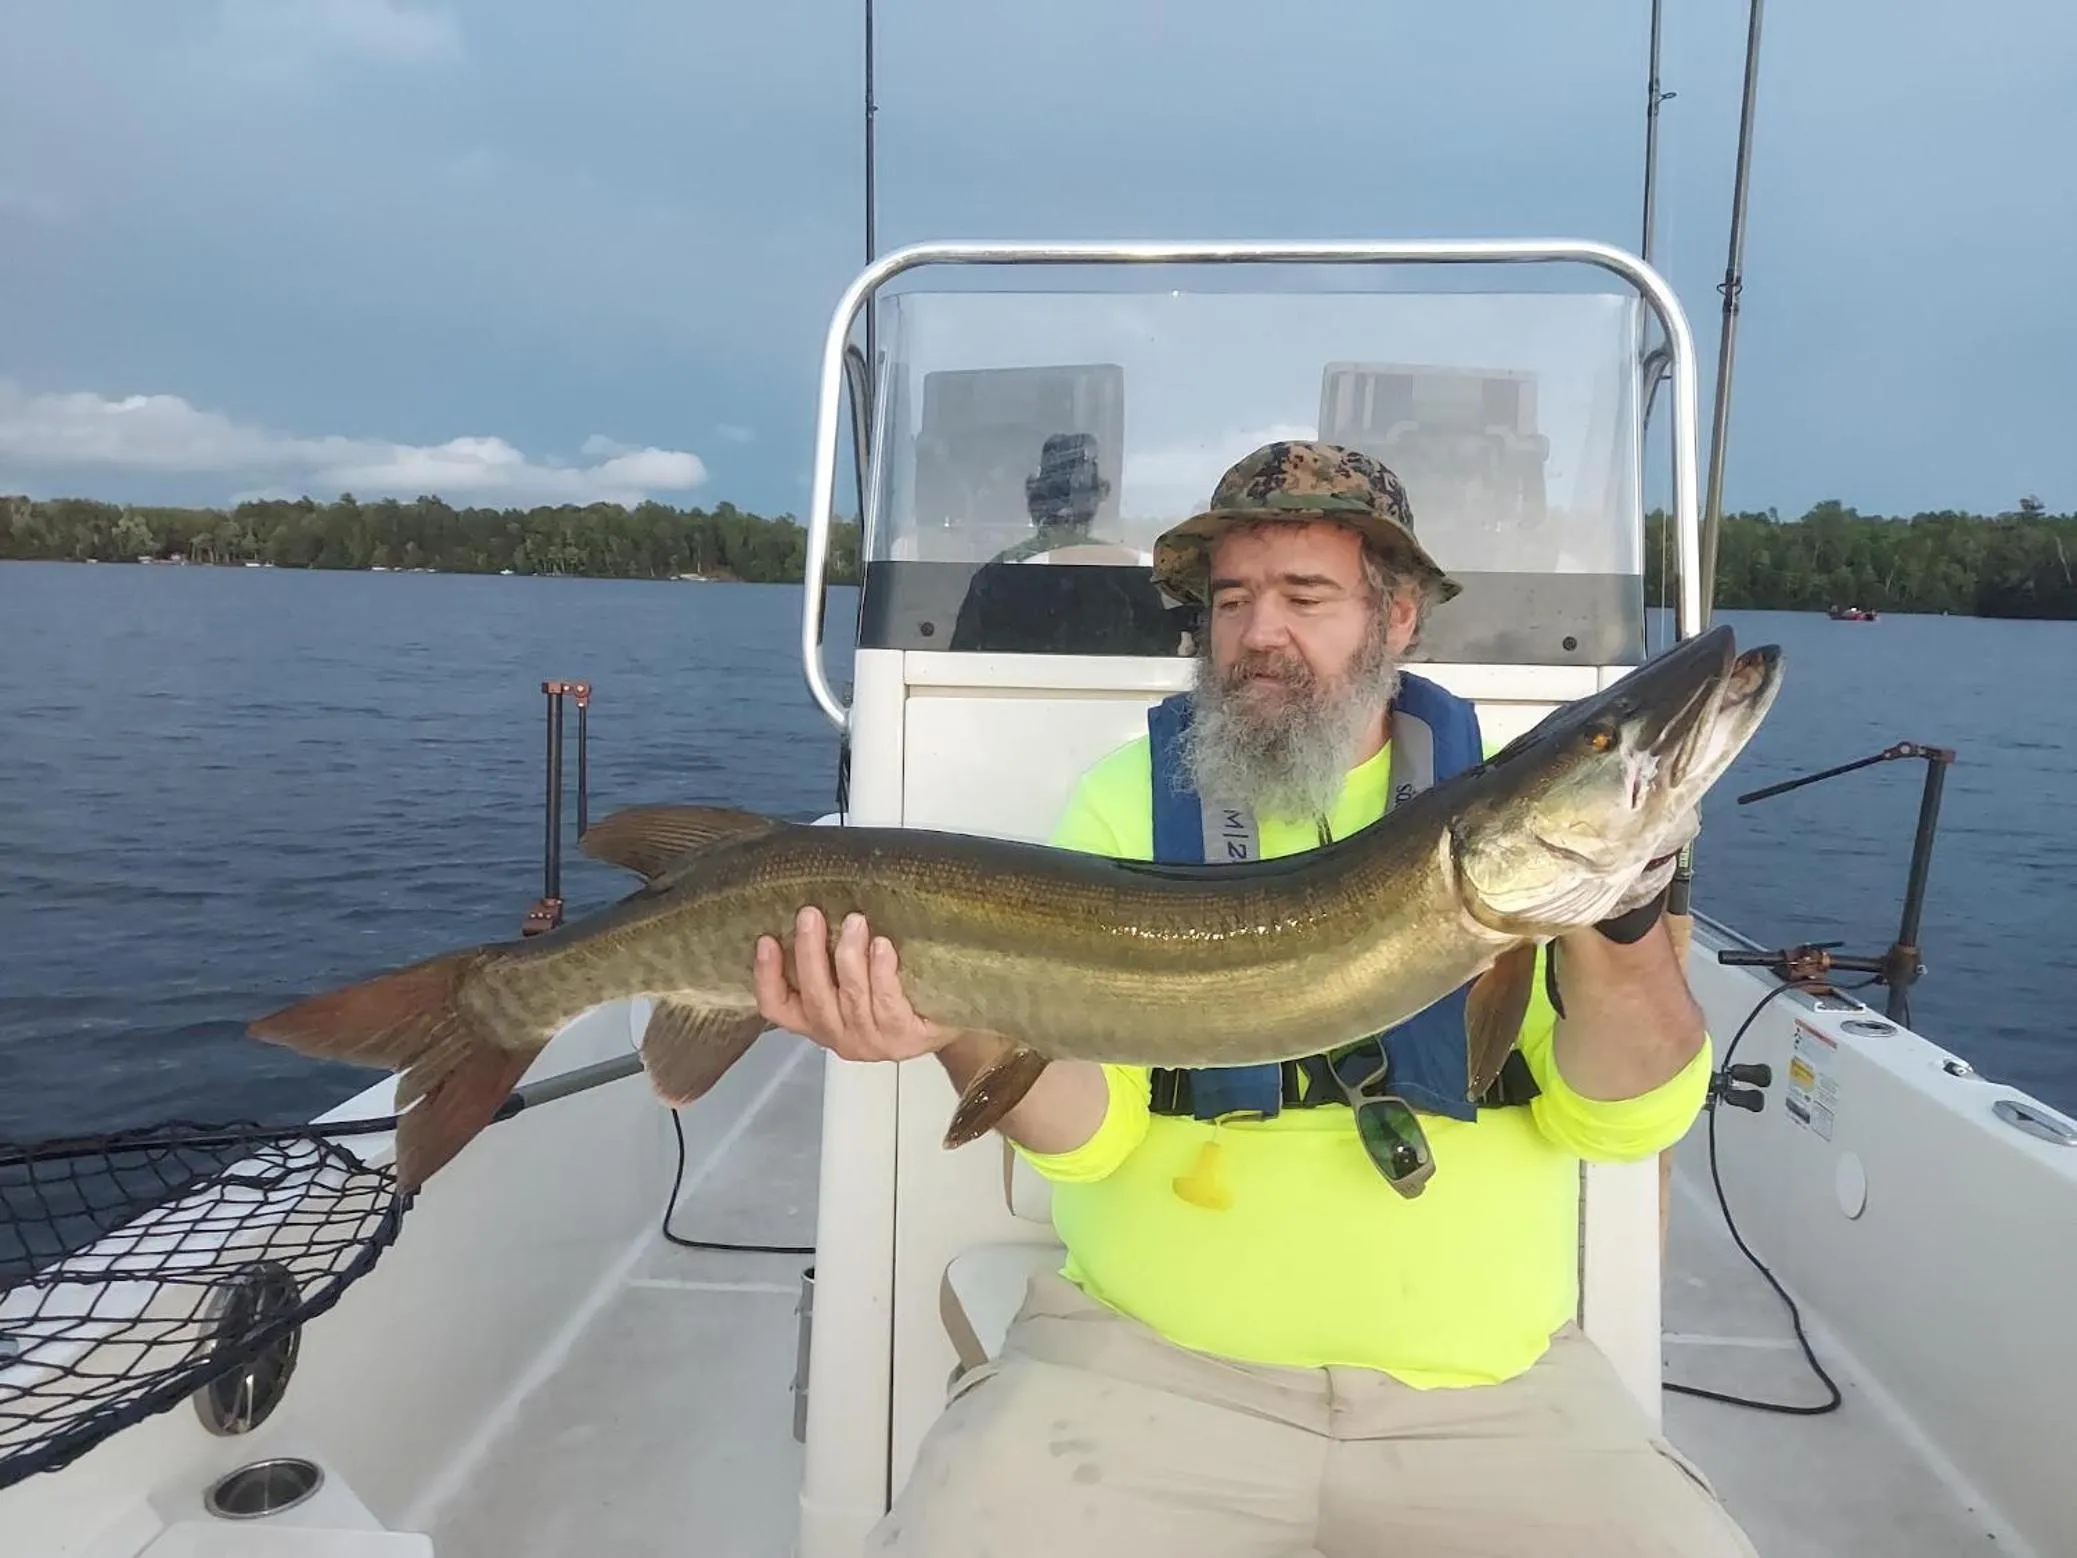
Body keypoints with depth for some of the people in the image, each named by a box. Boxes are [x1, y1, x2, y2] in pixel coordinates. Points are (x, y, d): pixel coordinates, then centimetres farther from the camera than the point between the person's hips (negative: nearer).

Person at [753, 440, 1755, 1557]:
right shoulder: (1127, 797, 0)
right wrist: (967, 1022, -28)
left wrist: (1622, 915, -23)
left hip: (1486, 1384, 2)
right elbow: (1085, 1128, -7)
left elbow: (1627, 1116, -5)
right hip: (1144, 1355, -1)